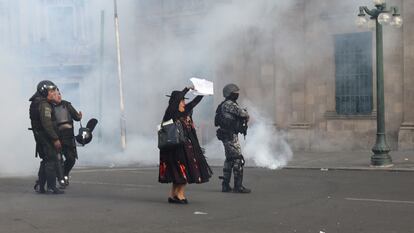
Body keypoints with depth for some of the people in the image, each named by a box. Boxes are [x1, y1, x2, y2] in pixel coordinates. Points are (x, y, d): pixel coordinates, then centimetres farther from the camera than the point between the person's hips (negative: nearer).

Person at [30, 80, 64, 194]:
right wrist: (55, 139, -23)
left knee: (46, 161, 16)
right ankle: (51, 187, -5)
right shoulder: (44, 105, -16)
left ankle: (40, 186, 17)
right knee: (52, 161, -5)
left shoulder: (35, 103, 16)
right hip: (46, 136, -10)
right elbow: (47, 124, -24)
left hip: (38, 135, 10)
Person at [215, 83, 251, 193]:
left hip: (226, 136, 11)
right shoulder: (229, 104, -15)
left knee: (229, 160, 15)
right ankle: (238, 186, -9)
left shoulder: (225, 105, 17)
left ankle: (225, 185, 18)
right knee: (238, 159, -9)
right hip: (230, 135, -11)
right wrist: (246, 117, 4)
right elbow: (243, 114, -17)